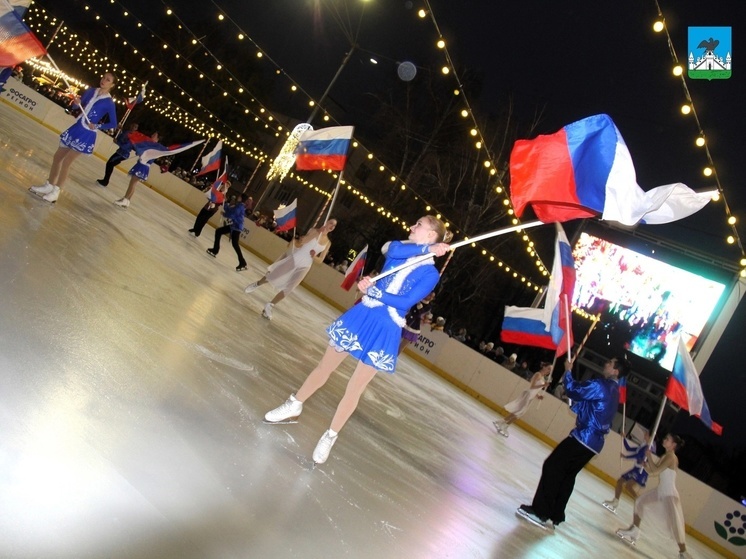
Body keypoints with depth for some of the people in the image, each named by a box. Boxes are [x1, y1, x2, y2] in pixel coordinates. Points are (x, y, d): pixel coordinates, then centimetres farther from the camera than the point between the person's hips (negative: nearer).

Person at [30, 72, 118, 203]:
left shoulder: (109, 103, -12)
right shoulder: (91, 91, 4)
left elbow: (113, 123, -7)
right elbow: (78, 106, 12)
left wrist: (97, 126, -16)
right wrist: (76, 103, -10)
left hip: (87, 135, -7)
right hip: (76, 128, 7)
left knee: (66, 162, -7)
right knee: (57, 157, 11)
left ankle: (55, 192, 4)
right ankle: (49, 186, 25)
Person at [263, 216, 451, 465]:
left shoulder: (431, 274, -5)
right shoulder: (401, 248, 8)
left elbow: (407, 301, -17)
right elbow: (393, 249, -17)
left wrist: (373, 291, -21)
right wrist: (427, 249, -19)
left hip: (385, 332, -4)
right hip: (362, 316, 4)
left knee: (354, 390, 4)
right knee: (325, 367, 14)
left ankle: (330, 437, 21)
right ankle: (294, 405, 35)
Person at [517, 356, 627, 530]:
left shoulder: (601, 385, -15)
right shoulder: (613, 391, 16)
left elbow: (573, 390, -13)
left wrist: (568, 371, 1)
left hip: (584, 437, -10)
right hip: (594, 442, 10)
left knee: (552, 467, -7)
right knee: (567, 475, 14)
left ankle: (540, 512, -8)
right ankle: (554, 516, 17)